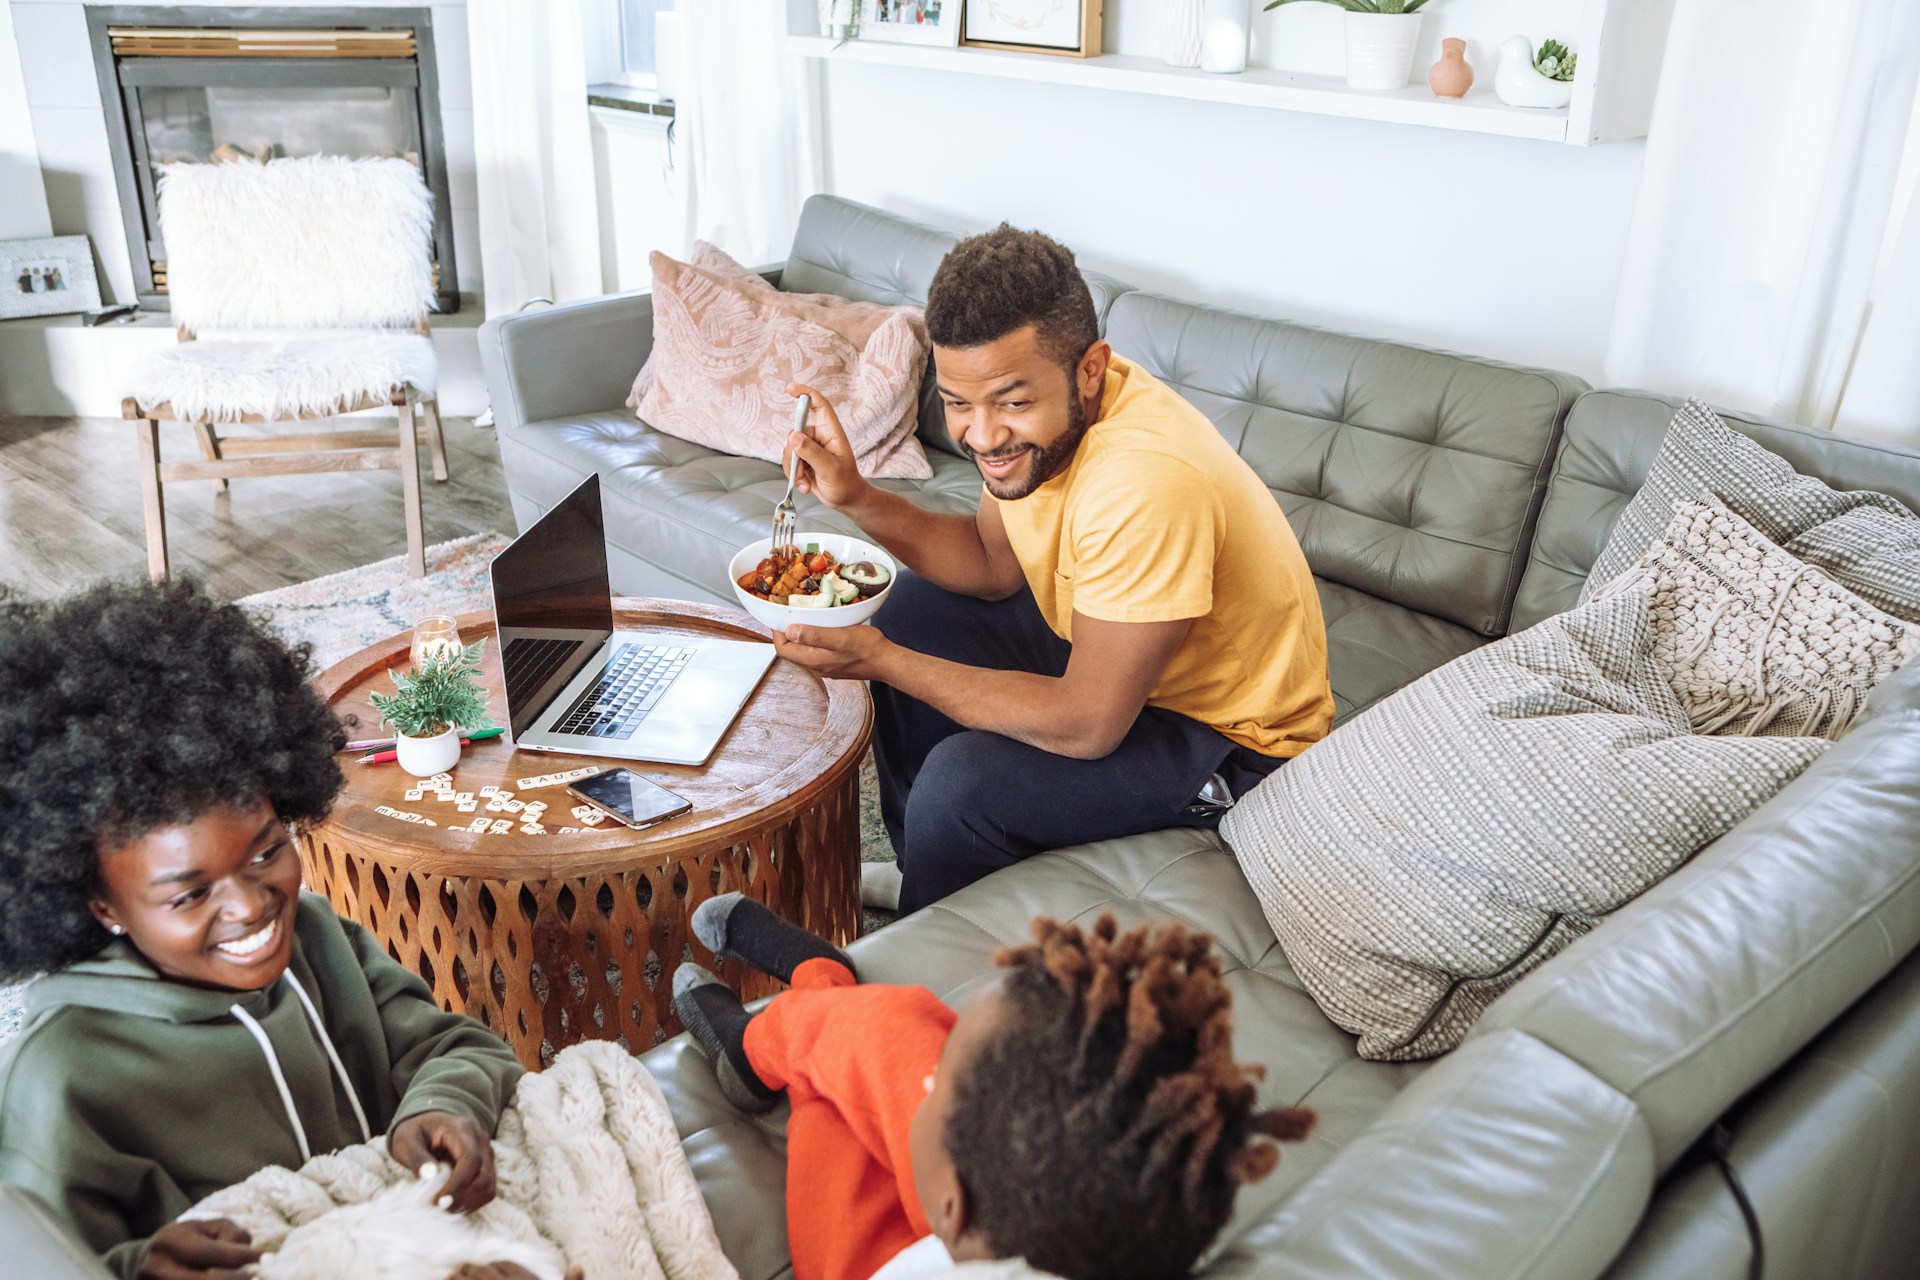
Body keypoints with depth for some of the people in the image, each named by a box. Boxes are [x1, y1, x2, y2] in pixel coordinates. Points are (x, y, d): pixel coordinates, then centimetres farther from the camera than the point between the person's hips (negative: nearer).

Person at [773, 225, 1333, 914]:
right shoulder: (1037, 411, -12)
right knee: (908, 608, 10)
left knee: (961, 780, -25)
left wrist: (883, 662, -28)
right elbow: (996, 563, 3)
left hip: (1233, 737, -8)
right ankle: (922, 873, 28)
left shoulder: (1144, 481, -38)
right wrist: (857, 498, -12)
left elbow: (1087, 726, -32)